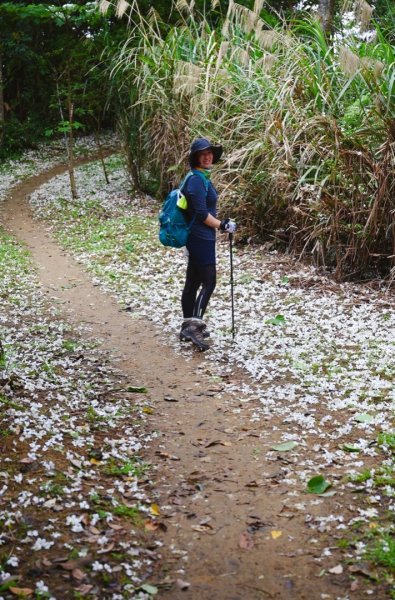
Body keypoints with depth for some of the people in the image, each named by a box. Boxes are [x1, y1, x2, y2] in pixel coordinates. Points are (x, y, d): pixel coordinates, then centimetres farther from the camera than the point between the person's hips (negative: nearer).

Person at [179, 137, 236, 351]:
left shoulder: (201, 177, 14)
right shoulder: (197, 180, -17)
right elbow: (201, 214, -21)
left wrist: (220, 224, 23)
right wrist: (222, 226, -13)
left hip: (198, 238, 10)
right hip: (201, 238, -10)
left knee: (193, 282, 12)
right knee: (209, 282, -10)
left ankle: (188, 328, 19)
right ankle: (194, 326, -13)